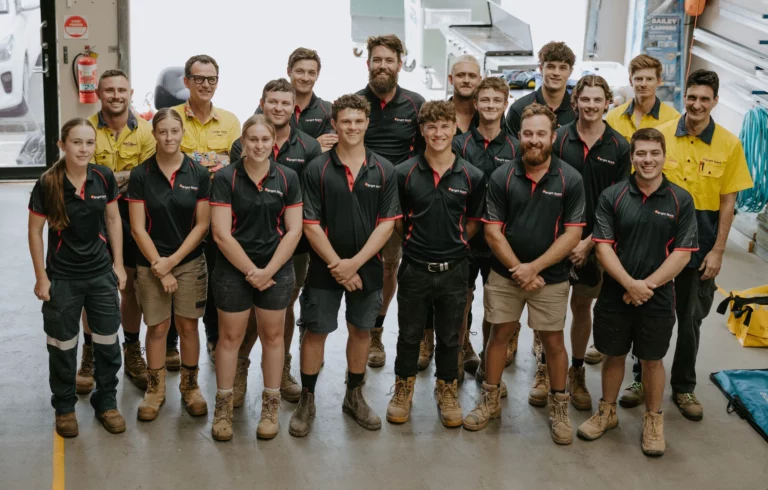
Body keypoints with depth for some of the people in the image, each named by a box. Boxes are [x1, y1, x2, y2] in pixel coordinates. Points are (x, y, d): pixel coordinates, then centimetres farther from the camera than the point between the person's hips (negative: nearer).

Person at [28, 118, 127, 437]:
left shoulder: (104, 177, -7)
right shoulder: (47, 184, -14)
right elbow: (35, 231, -6)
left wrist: (118, 264, 4)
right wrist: (41, 277, -6)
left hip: (101, 274, 2)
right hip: (62, 278, -2)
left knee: (108, 342, 9)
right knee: (62, 345, 9)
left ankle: (106, 402, 27)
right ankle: (64, 407, 27)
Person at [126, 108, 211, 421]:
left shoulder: (199, 174, -2)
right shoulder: (141, 175, -4)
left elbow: (202, 224, -3)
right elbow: (138, 228, -5)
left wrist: (173, 260, -10)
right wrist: (159, 266, -10)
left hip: (190, 262, 1)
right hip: (151, 263, 0)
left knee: (188, 325, 6)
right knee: (157, 327, 5)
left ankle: (190, 386, 22)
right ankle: (155, 389, 19)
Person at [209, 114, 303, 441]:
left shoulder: (288, 178, 0)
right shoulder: (225, 178, -6)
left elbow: (293, 230, -1)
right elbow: (221, 233, -10)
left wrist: (268, 270, -9)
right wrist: (250, 271, -11)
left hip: (277, 270, 2)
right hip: (233, 270, -1)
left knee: (272, 336, 9)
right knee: (230, 337, 5)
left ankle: (270, 407, 22)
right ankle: (223, 407, 18)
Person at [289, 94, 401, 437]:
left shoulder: (383, 171, -1)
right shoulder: (317, 170, -6)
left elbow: (387, 223, -5)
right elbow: (311, 225, -8)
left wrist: (355, 263, -13)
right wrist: (336, 265, -14)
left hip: (367, 268, 2)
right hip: (325, 268, -2)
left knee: (361, 330, 13)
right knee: (316, 331, 3)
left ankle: (354, 396, 29)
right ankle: (306, 401, 16)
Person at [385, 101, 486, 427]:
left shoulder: (472, 176, -4)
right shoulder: (405, 173, -5)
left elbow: (474, 221, 7)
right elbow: (396, 220, 5)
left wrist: (454, 244, 3)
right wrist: (415, 243, 4)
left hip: (453, 269, 1)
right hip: (414, 268, 0)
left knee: (449, 337, 13)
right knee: (409, 335, 12)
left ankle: (447, 392, 29)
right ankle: (403, 391, 29)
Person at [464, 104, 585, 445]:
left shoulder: (570, 180, -6)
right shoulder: (501, 177, -4)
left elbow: (572, 234, -8)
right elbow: (493, 231, -5)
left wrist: (534, 267, -14)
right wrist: (518, 270, -11)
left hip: (550, 277, -1)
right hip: (504, 274, 1)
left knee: (553, 341, 6)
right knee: (500, 334, 10)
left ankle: (559, 407, 23)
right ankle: (490, 401, 25)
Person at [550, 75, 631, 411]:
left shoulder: (619, 148, -2)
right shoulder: (559, 139, -4)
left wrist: (589, 242, -9)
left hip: (594, 241, 1)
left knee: (582, 307, 11)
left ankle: (577, 373, 25)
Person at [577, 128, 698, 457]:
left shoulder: (681, 201, -4)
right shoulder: (612, 196, -4)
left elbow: (683, 253, -7)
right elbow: (603, 246, -7)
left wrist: (647, 285, -15)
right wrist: (630, 284, -19)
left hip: (659, 299, -1)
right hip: (615, 296, 1)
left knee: (652, 359, 13)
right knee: (613, 355, 15)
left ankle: (653, 420, 29)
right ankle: (607, 412, 33)